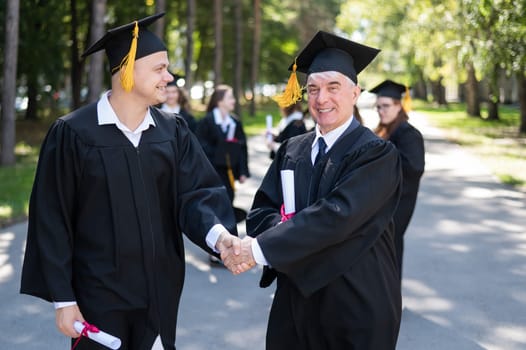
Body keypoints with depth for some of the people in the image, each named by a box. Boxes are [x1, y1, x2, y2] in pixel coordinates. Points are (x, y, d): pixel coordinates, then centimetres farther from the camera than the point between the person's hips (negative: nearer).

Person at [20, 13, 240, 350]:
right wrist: (63, 298, -9)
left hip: (160, 290, 4)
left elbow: (195, 193, -7)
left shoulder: (173, 130, 3)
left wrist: (218, 233, -28)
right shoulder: (73, 133, -10)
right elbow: (52, 221, -8)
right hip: (99, 293, -4)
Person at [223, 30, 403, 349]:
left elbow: (337, 215, -24)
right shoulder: (291, 151, 7)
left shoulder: (377, 154, -13)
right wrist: (291, 229, -20)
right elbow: (261, 209, 3)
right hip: (296, 299, 5)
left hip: (358, 306, -5)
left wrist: (259, 248, -27)